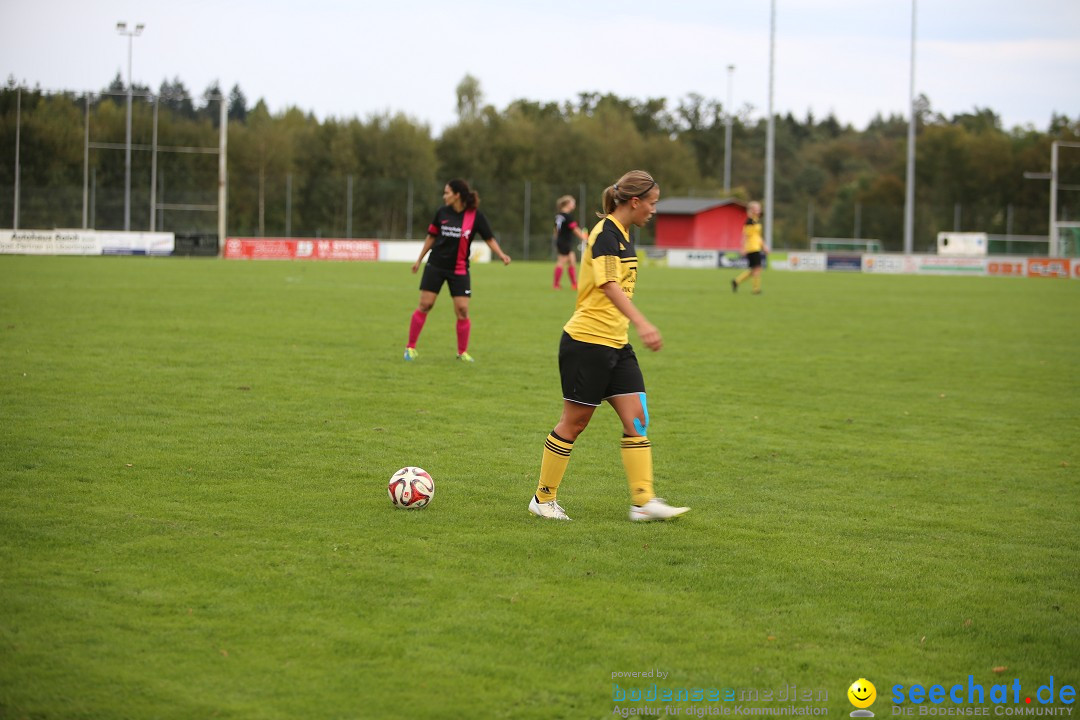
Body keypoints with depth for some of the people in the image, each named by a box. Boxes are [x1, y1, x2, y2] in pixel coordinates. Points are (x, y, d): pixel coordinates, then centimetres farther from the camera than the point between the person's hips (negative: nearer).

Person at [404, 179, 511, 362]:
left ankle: (463, 352, 10)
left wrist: (501, 254, -20)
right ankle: (410, 347, 8)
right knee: (425, 305, -3)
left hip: (459, 269, -1)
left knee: (462, 309, -6)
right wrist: (419, 259, 16)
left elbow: (489, 239, -3)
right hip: (436, 266, 1)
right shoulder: (442, 212, -1)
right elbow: (431, 236, 11)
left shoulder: (475, 216, -9)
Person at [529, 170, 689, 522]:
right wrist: (643, 325, -40)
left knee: (636, 418, 0)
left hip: (616, 345, 9)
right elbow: (610, 285, -29)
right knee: (575, 421, 1)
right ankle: (543, 499, 14)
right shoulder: (605, 234, -16)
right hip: (586, 342, -9)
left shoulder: (623, 236, 13)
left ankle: (644, 502, -1)